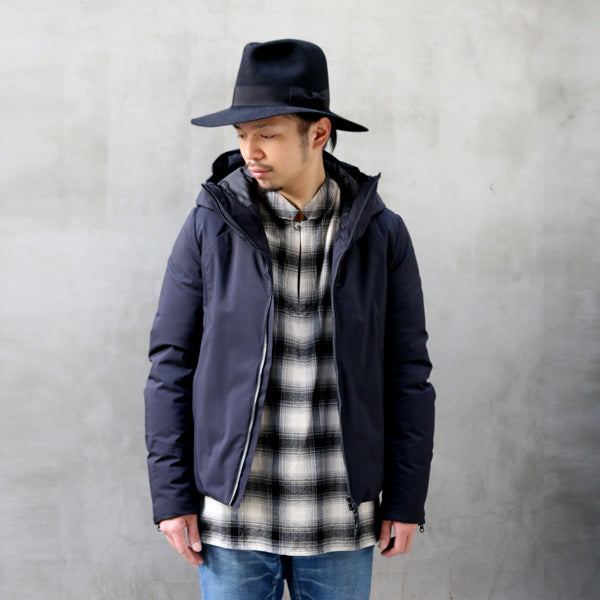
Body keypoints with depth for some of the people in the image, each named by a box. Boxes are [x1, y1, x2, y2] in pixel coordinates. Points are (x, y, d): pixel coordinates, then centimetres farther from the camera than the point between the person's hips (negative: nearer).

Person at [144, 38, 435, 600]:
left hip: (340, 522, 1)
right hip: (233, 512, -1)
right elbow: (171, 365, -2)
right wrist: (171, 496, -5)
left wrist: (406, 500, 0)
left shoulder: (381, 233, -3)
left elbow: (406, 373, 1)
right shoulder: (209, 226, -5)